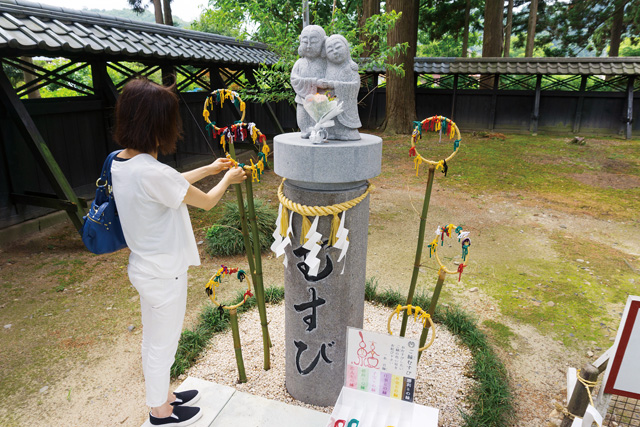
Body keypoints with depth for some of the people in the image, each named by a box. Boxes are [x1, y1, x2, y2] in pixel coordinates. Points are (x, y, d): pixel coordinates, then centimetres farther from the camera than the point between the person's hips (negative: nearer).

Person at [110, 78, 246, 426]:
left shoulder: (120, 162, -2)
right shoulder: (152, 173, -30)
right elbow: (207, 202, -16)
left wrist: (209, 169, 19)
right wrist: (228, 179, 3)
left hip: (144, 267, 9)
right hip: (164, 273, -9)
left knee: (154, 340, 25)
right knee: (162, 344, 13)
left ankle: (162, 396, 47)